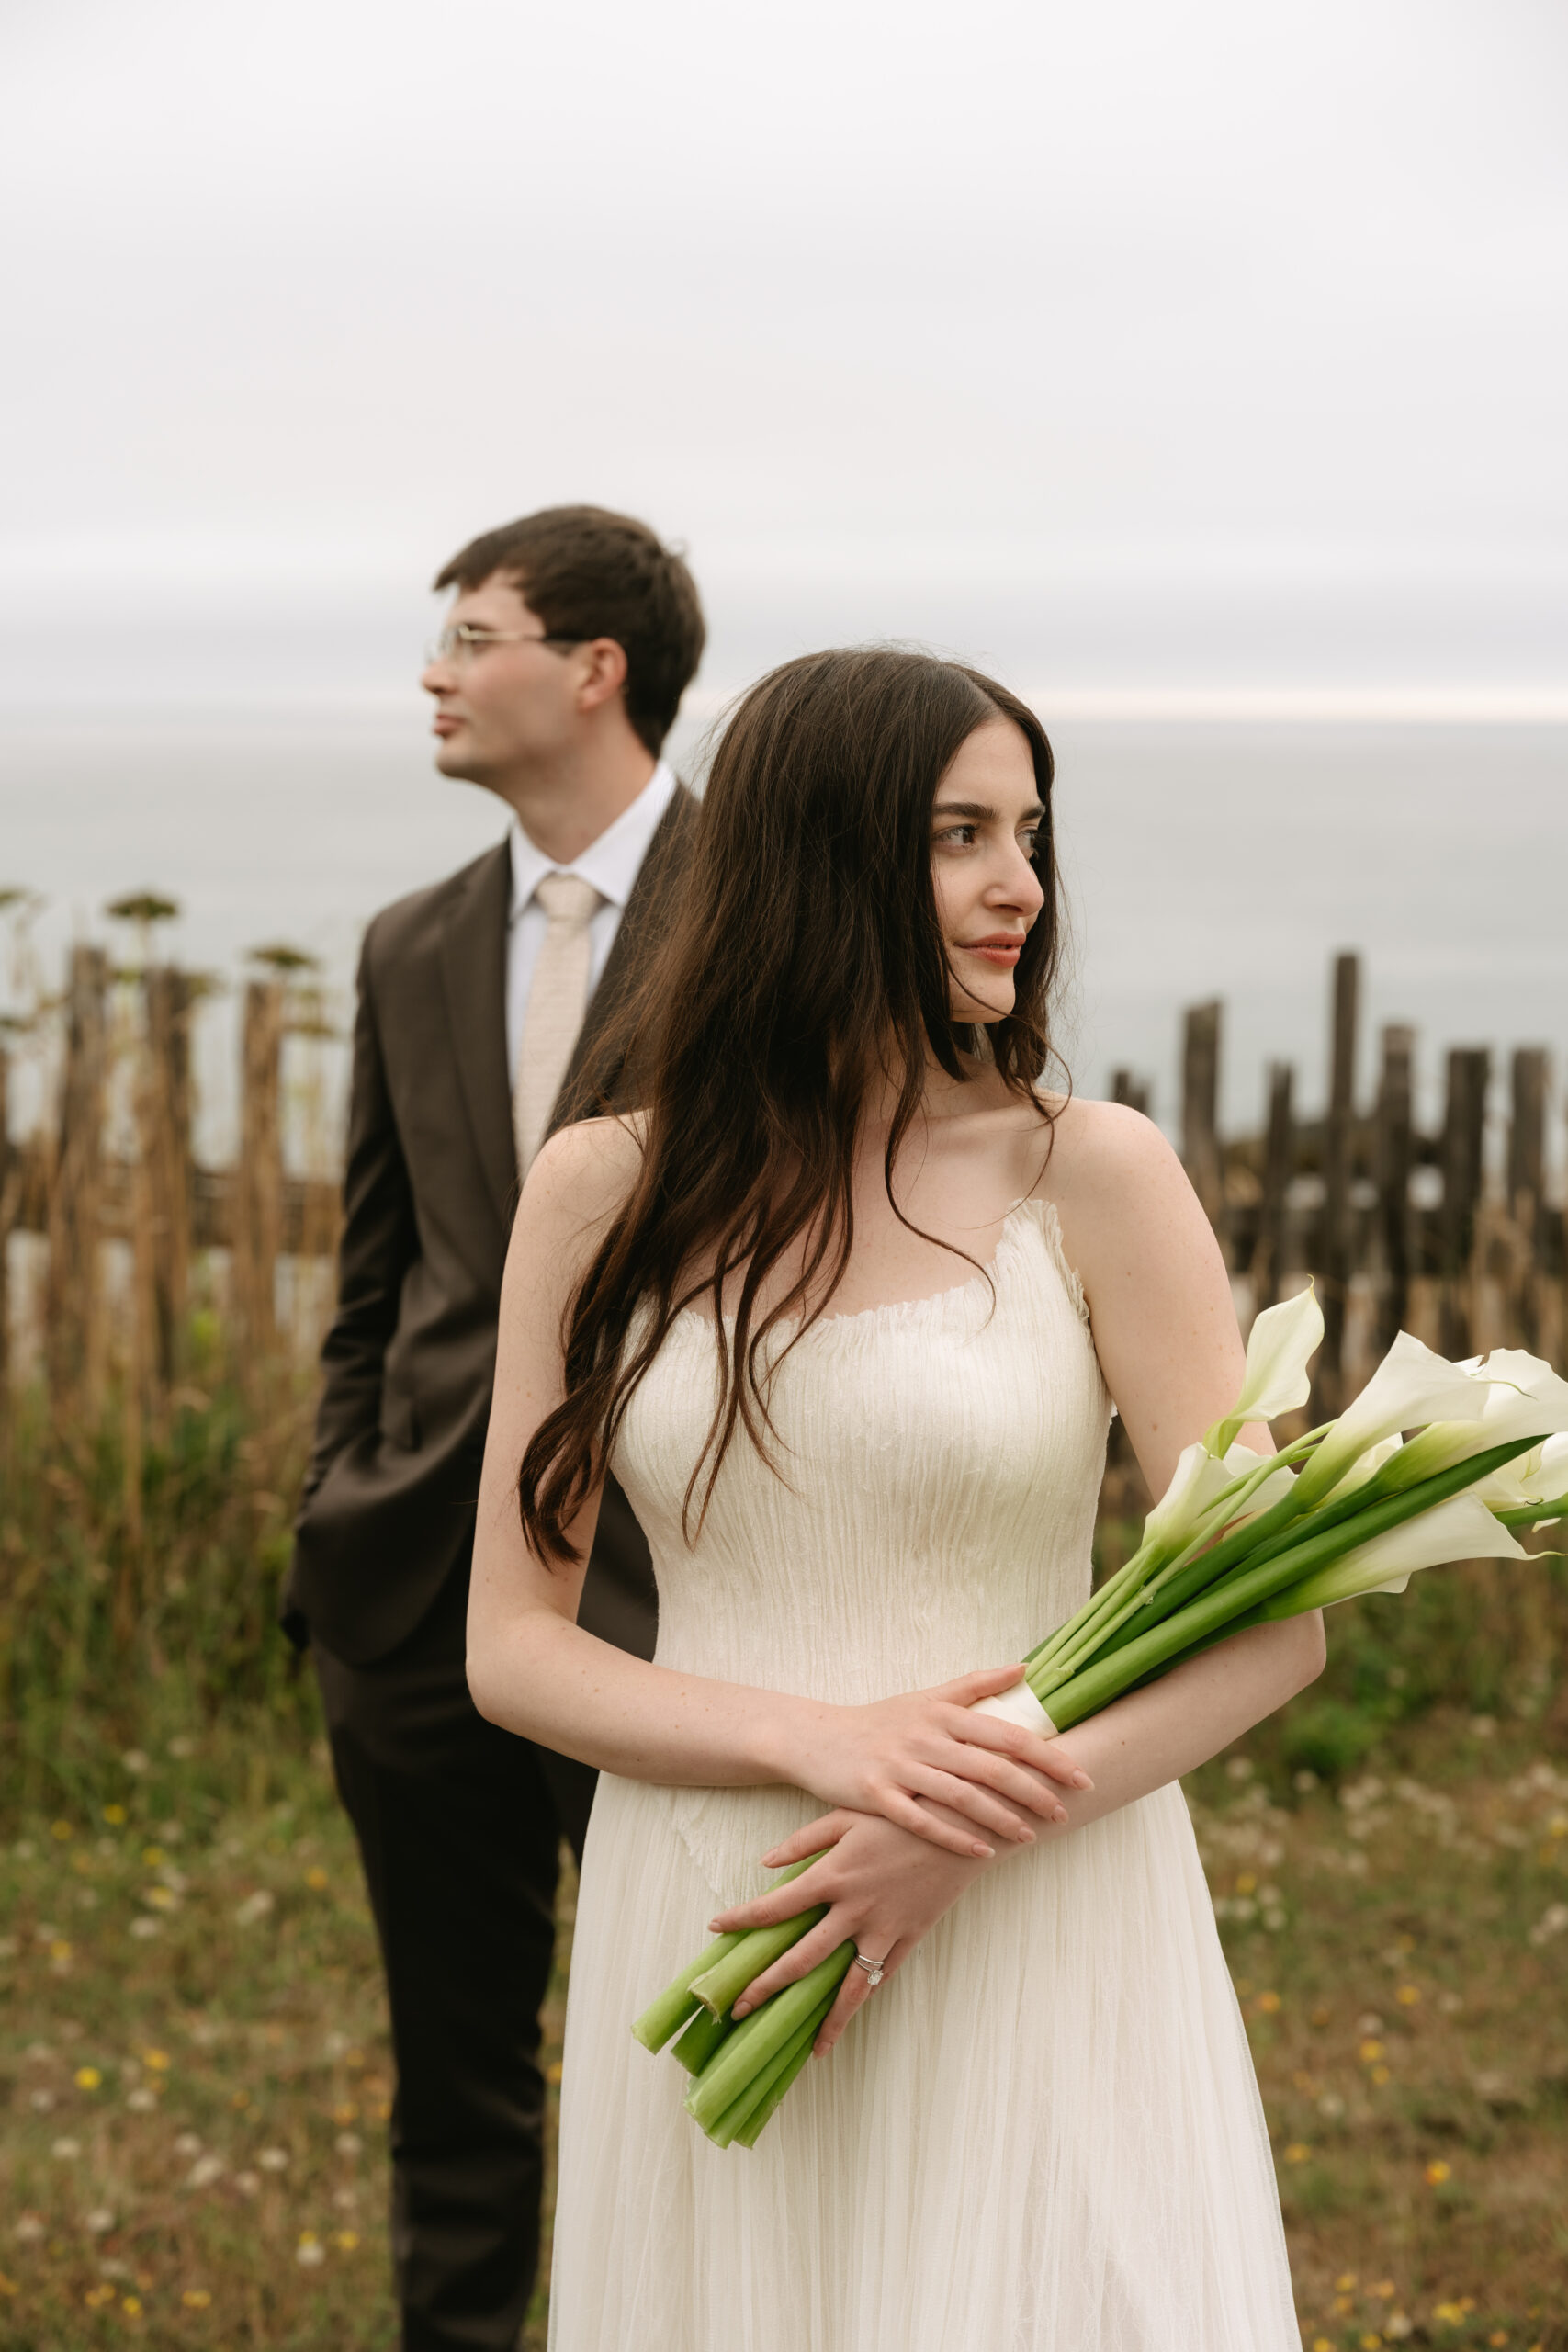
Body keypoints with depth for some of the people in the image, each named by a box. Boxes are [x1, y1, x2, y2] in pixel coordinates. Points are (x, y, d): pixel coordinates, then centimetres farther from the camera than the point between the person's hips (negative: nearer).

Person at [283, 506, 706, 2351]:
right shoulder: (413, 954, 11)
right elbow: (374, 1290, 15)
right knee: (453, 2063, 15)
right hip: (424, 1579, 5)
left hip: (660, 1576, -5)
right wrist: (330, 1557, 11)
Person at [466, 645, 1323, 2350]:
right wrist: (824, 1743, -15)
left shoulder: (1094, 1176, -4)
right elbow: (509, 1645, 1)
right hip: (706, 1928, 2)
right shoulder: (605, 1192, 1)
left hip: (1036, 1946, -1)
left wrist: (962, 1832, -18)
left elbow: (1277, 1622, -6)